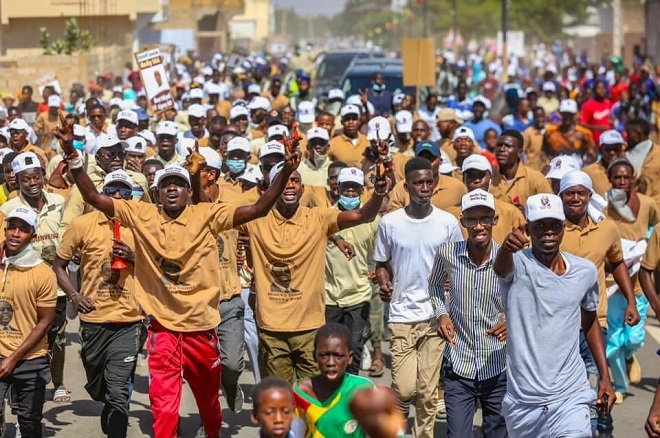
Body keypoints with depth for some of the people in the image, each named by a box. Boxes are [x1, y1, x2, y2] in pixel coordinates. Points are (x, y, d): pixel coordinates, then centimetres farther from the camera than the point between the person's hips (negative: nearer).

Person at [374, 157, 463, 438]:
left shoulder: (448, 223, 1)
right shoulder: (390, 223, -1)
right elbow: (381, 264, 11)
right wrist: (384, 284, -8)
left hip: (436, 315, 1)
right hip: (402, 314, -1)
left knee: (428, 391, 2)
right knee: (404, 388, -6)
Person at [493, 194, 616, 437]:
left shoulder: (585, 271, 4)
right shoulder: (518, 264, -8)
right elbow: (501, 266, -34)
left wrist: (605, 376, 15)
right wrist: (507, 247, -58)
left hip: (570, 398, 1)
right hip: (522, 402, -1)